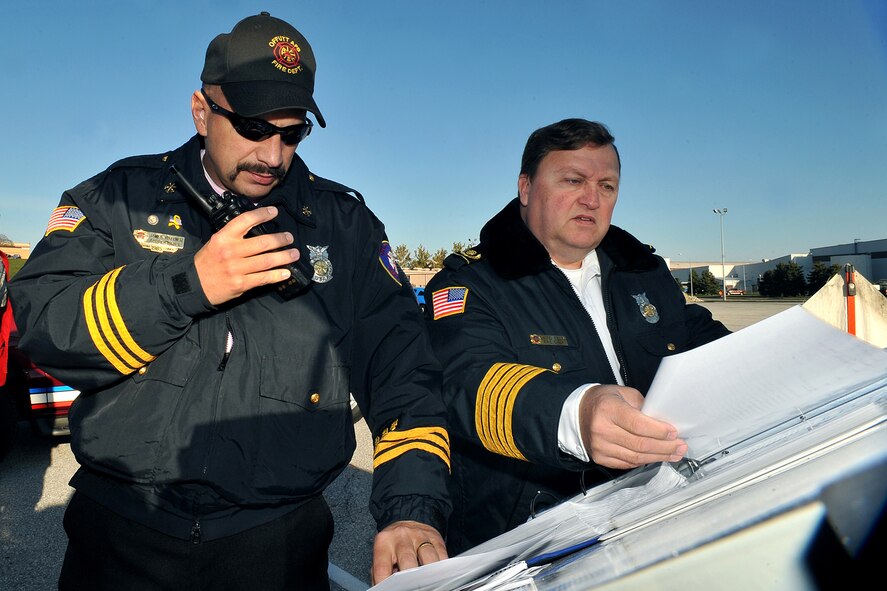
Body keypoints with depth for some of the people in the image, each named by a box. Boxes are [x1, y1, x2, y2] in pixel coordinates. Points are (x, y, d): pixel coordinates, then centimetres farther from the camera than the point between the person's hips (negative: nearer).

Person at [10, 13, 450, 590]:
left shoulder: (345, 223, 0)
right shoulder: (123, 195, 1)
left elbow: (402, 372, -5)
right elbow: (39, 321, -9)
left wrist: (413, 510, -18)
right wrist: (186, 283, -23)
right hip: (120, 534, 0)